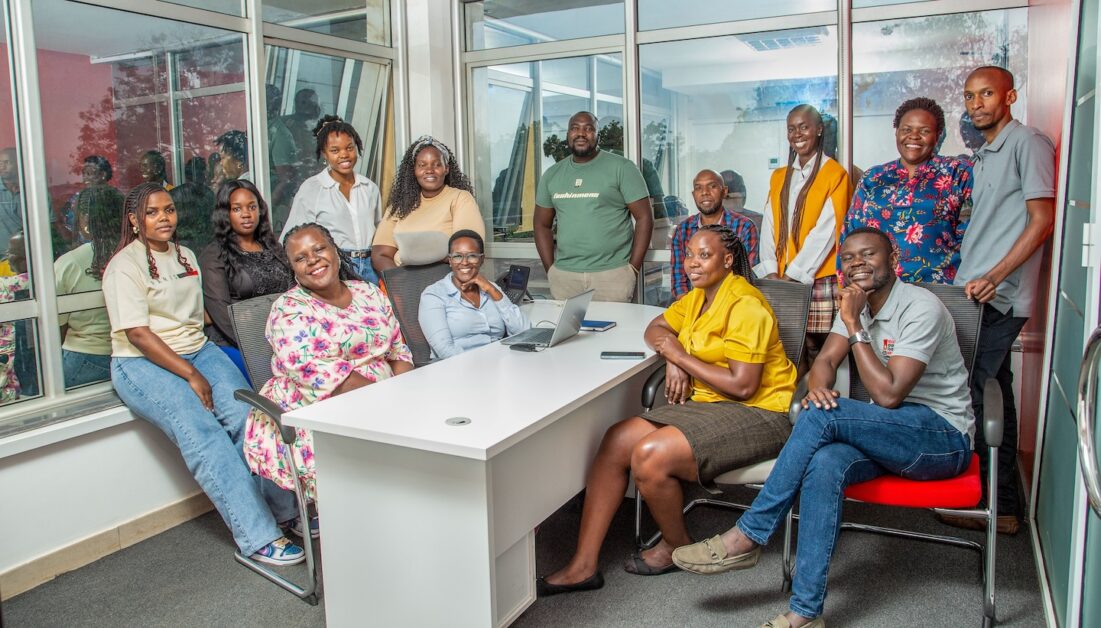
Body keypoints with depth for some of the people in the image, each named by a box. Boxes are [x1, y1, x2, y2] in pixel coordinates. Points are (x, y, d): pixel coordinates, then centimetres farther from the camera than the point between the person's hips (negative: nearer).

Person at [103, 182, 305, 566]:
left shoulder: (186, 257, 17)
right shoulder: (125, 265, -5)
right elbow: (137, 333, -13)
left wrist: (201, 365, 5)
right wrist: (191, 375, -17)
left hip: (197, 350, 6)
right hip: (143, 363, -6)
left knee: (246, 415, -22)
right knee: (202, 433, -27)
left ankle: (284, 508, -16)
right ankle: (258, 537, -27)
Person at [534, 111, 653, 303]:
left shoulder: (621, 168, -2)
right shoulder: (551, 175, 10)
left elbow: (644, 217, -4)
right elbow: (542, 224, 16)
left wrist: (633, 268, -8)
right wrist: (550, 269, 6)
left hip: (612, 274, -3)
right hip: (563, 275, 3)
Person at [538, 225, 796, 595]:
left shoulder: (745, 306, -17)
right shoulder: (697, 297, 11)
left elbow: (743, 386, -22)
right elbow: (656, 329, 20)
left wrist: (681, 356, -14)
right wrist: (673, 362, -2)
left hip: (756, 413, -9)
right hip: (708, 405, 9)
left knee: (650, 455, -27)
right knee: (617, 440, -10)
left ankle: (677, 545, 5)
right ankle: (583, 566, -7)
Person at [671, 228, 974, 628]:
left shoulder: (921, 308, -16)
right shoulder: (857, 304, 9)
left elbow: (888, 394, -23)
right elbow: (826, 360, 1)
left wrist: (854, 324, -22)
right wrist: (817, 386, -23)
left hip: (943, 436, -6)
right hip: (889, 435, 6)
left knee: (822, 414, -31)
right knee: (824, 463, -30)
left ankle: (747, 537, -23)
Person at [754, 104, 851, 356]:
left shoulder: (835, 174, -1)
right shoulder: (779, 177, 17)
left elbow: (825, 231, -10)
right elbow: (769, 226, 8)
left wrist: (793, 275, -14)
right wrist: (771, 272, -6)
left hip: (819, 281, -5)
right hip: (783, 281, 5)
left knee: (816, 347, -5)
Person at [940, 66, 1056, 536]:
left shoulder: (1028, 143, -6)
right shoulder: (984, 154, 21)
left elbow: (1042, 220, -13)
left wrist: (994, 277, -20)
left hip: (1000, 297, -9)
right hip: (978, 293, 9)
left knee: (974, 395, -9)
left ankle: (997, 506, 3)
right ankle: (1001, 502, 22)